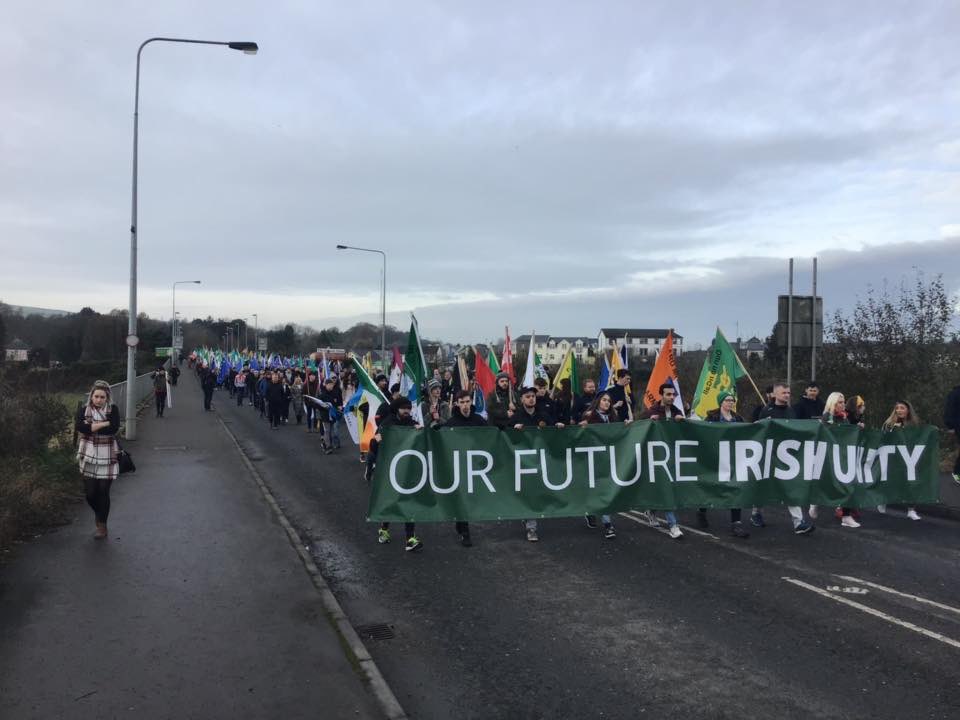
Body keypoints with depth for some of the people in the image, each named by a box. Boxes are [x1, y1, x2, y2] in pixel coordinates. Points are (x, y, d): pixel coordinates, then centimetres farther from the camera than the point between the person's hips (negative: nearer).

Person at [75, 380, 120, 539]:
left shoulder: (113, 409, -1)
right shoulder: (83, 409, 2)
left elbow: (114, 428, -17)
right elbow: (79, 427, -16)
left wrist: (89, 428, -14)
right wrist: (103, 424, -19)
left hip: (107, 457, -1)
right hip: (89, 456, 1)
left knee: (103, 492, 2)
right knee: (89, 492, 1)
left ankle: (102, 526, 18)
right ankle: (98, 513, 34)